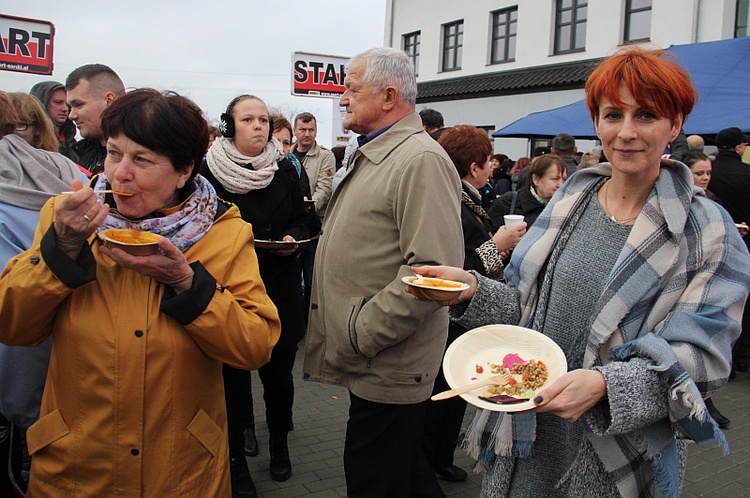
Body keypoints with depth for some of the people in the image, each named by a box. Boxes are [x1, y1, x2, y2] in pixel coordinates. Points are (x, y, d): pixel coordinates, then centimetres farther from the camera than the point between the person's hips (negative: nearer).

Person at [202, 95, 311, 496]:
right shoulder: (210, 171, -5)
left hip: (279, 289, 3)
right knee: (234, 377, 5)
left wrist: (293, 237, -6)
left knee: (278, 373, 11)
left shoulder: (284, 170, 6)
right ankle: (236, 458, 24)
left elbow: (303, 218, 14)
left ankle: (279, 443, 35)